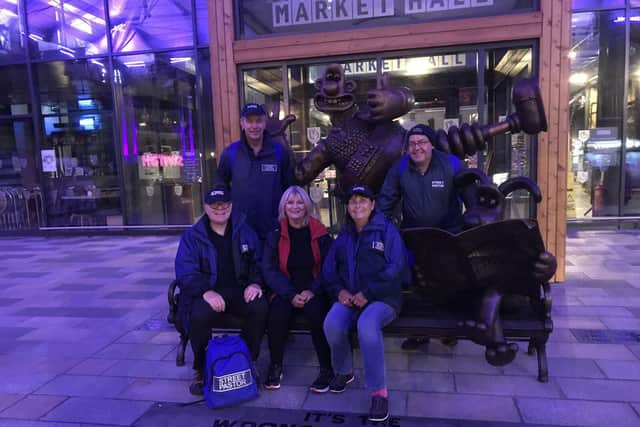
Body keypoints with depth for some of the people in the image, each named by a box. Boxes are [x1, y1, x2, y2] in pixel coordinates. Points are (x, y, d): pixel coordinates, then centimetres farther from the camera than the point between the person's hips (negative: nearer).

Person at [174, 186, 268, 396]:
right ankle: (201, 369, -6)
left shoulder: (245, 232, 12)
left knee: (260, 307, -29)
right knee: (199, 315, -34)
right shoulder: (192, 236, 4)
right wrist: (206, 291, -24)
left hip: (240, 290, 2)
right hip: (208, 293, -1)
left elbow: (258, 261, 12)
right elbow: (185, 272, -6)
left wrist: (255, 283, -10)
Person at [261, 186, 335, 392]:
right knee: (278, 311, -29)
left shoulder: (320, 233, 6)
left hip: (314, 291, -1)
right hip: (285, 291, 1)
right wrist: (291, 295, -14)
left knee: (316, 310, -31)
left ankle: (327, 369, -14)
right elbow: (269, 269, -1)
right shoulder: (275, 234, 7)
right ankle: (275, 365, -8)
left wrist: (312, 291, -14)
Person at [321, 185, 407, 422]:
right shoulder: (344, 235, 17)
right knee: (332, 324, -27)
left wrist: (368, 293, -17)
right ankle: (344, 371, 4)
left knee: (367, 325, -36)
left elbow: (396, 268, -11)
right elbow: (329, 269, 13)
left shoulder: (387, 230, 0)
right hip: (350, 297, 4)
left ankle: (379, 392, -22)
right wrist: (339, 290, -7)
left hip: (382, 298, -4)